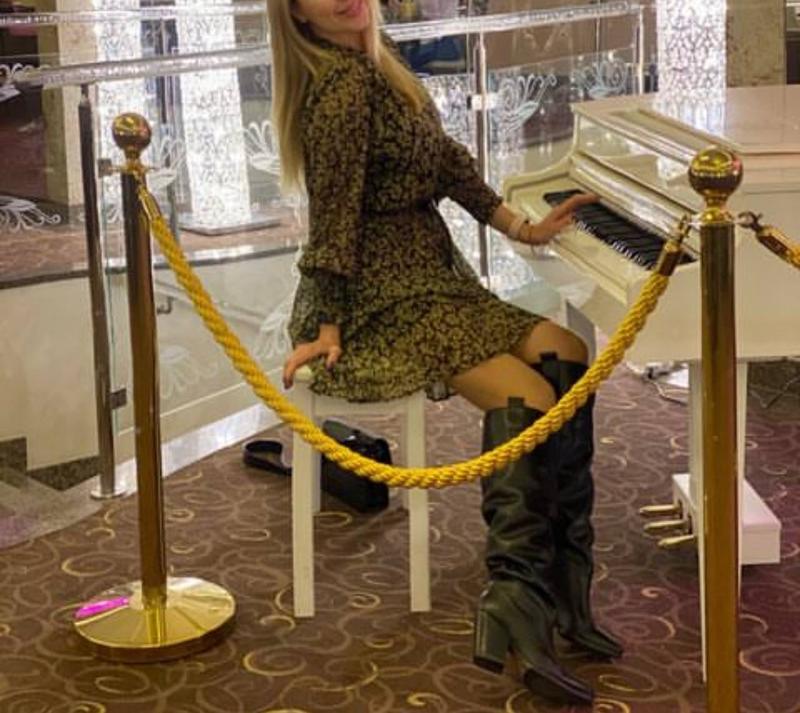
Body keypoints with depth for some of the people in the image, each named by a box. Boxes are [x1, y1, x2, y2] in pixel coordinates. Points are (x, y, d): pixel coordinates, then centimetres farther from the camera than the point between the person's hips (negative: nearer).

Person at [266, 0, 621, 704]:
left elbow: (443, 157, 18)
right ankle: (517, 608, -23)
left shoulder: (374, 66, 14)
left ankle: (560, 589, -10)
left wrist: (522, 228, 18)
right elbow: (334, 212, -17)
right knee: (527, 393, -24)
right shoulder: (343, 84, -16)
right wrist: (326, 330, -17)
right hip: (377, 307, -9)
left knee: (565, 354, -7)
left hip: (431, 282, 10)